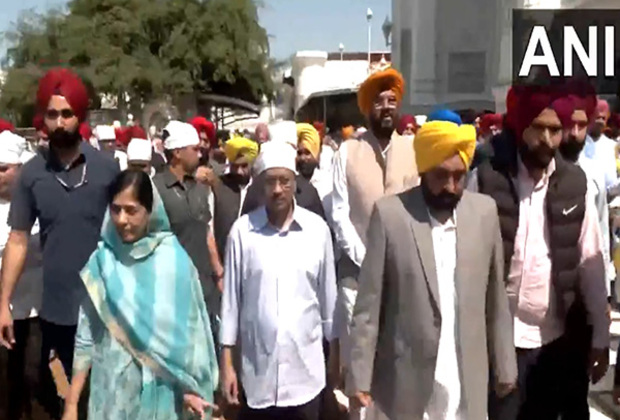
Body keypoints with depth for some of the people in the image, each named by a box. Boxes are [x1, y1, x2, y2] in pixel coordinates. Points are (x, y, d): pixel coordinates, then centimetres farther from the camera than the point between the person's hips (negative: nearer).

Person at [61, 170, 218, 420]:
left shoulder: (174, 259, -8)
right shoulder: (101, 260, -5)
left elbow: (189, 328, -2)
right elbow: (86, 337, -1)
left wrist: (190, 387, -3)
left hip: (160, 389, -1)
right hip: (112, 386, 1)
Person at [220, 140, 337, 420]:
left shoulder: (318, 229, -2)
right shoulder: (242, 230, -5)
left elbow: (328, 295, 5)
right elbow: (231, 298, 0)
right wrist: (226, 362, 0)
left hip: (306, 370, 1)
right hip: (257, 370, 0)